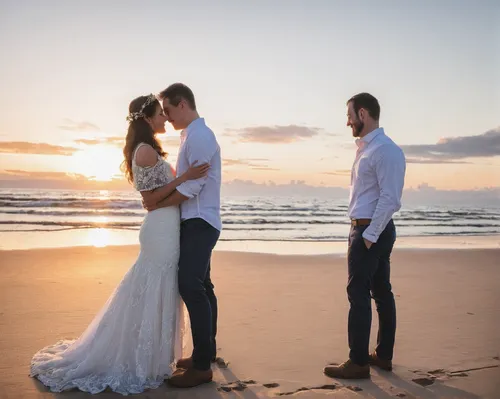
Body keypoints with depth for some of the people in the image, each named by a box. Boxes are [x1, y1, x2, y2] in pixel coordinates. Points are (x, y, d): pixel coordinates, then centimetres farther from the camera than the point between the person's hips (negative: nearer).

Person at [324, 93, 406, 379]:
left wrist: (369, 235, -22)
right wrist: (366, 233, 14)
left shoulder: (384, 150, -16)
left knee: (359, 295, -6)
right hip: (370, 231, 10)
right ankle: (384, 356, 23)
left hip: (371, 231, -10)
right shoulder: (367, 148, 16)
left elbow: (390, 199, -22)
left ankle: (359, 363, 2)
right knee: (382, 293, 14)